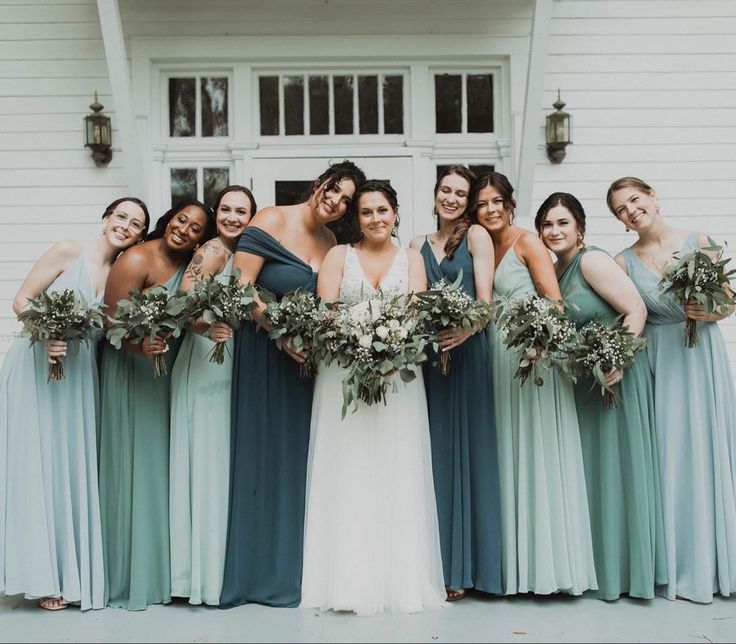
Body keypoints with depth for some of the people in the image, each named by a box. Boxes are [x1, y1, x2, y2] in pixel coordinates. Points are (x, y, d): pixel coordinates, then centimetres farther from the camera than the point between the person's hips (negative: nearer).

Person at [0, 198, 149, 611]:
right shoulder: (69, 252, -4)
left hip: (79, 375, 4)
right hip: (36, 368, -4)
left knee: (74, 465, 5)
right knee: (36, 464, -1)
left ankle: (73, 571, 16)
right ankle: (44, 573, 8)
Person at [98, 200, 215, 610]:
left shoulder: (190, 265, 5)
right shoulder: (137, 260, -15)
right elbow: (111, 323, -18)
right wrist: (142, 346, -34)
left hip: (168, 374, 7)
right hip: (130, 372, -7)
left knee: (163, 465, 11)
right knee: (134, 467, -1)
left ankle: (159, 571, 22)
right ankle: (127, 578, 12)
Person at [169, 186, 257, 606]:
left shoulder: (242, 255, 14)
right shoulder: (213, 250, -9)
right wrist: (208, 329, -35)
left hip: (230, 365, 8)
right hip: (205, 365, -8)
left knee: (226, 460, 11)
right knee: (207, 462, -4)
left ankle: (219, 567, 21)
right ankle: (204, 573, 5)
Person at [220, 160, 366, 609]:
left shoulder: (332, 243, 9)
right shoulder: (272, 221, -7)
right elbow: (240, 286, -14)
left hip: (308, 358, 6)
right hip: (264, 352, -5)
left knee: (298, 455, 9)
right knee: (262, 454, 1)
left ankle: (292, 568, 22)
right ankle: (256, 569, 13)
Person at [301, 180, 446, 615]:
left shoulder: (412, 259, 14)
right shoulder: (339, 256, 11)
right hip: (343, 372, -1)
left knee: (398, 472, 0)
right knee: (347, 472, -2)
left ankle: (401, 580, 7)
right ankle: (349, 580, 3)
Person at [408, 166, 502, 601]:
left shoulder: (477, 236, 3)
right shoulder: (418, 244, 17)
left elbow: (485, 299, -6)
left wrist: (468, 329, -25)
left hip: (467, 350, -4)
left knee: (465, 451, -2)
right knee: (434, 453, 6)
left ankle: (462, 568, 4)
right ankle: (433, 561, 13)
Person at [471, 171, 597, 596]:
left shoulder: (527, 241, -4)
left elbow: (555, 302, -12)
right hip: (501, 358, 7)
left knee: (537, 453, -5)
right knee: (509, 455, 7)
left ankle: (550, 561, 4)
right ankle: (517, 563, 15)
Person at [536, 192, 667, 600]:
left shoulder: (592, 261, -13)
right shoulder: (553, 272, 10)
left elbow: (636, 310, -18)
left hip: (615, 376, -8)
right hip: (581, 382, 8)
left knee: (617, 467, 0)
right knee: (588, 469, 13)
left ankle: (626, 569, 13)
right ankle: (597, 565, 25)